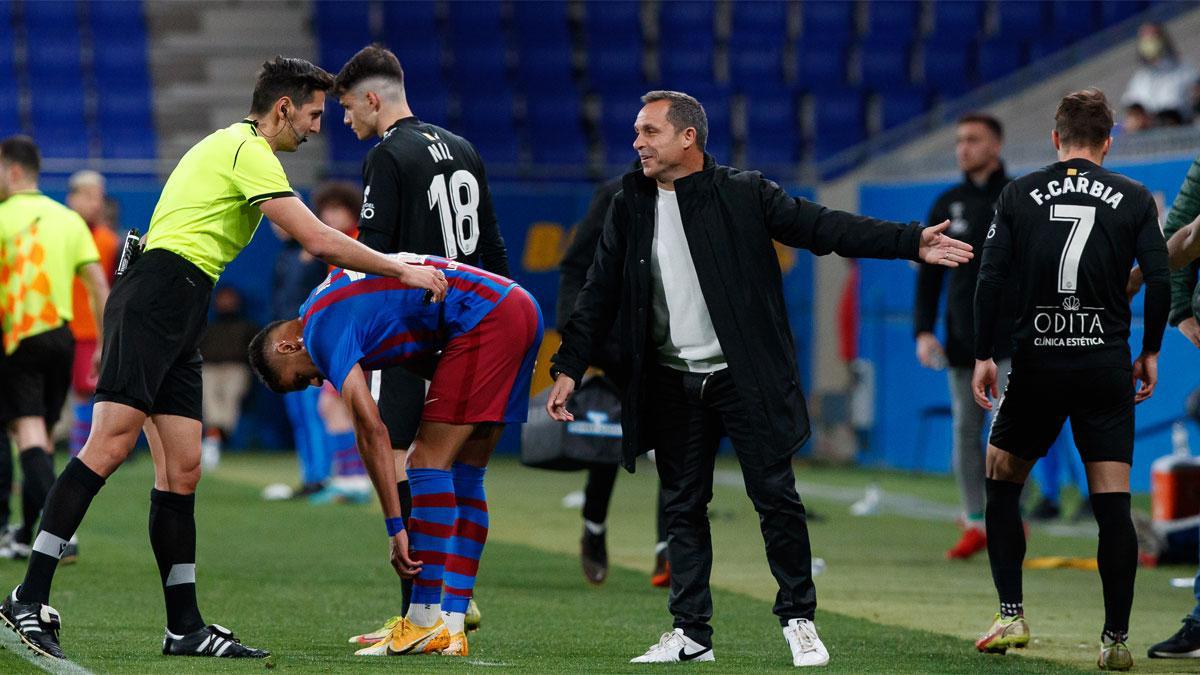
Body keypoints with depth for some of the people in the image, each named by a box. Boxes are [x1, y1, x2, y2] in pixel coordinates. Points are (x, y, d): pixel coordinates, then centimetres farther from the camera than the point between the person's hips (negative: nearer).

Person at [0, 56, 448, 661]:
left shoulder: (230, 146, 26)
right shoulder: (248, 151, -6)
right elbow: (318, 240, -11)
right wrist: (401, 271, -4)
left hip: (177, 321, 10)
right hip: (158, 296, -10)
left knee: (181, 470, 4)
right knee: (110, 444, -18)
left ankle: (184, 628, 3)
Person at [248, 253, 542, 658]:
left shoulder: (322, 325, -7)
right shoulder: (337, 296, 22)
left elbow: (370, 429, -12)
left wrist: (396, 529, -12)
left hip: (484, 317, -10)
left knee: (429, 462, -7)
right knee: (465, 477, 10)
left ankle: (425, 624, -6)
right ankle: (452, 629, 9)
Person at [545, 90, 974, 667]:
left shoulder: (744, 196, -4)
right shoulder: (631, 205, 6)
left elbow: (824, 227, -8)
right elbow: (600, 293, 9)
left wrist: (910, 242, -17)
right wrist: (568, 368, 3)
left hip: (743, 376, -3)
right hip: (672, 383, 3)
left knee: (776, 498, -3)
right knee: (683, 508, 7)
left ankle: (798, 620, 9)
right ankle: (691, 635, 12)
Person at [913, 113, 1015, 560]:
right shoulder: (947, 205, 11)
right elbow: (929, 273, 12)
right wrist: (923, 331, 1)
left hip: (1010, 339, -4)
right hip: (961, 339, 4)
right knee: (964, 430, 5)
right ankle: (975, 524, 11)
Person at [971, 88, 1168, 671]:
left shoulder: (1019, 195, 3)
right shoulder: (1134, 199, 3)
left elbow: (991, 278, -3)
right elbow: (1159, 280, -2)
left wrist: (983, 355, 4)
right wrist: (1150, 352, 10)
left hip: (1036, 361, 0)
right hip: (1107, 366, 0)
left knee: (1002, 487, 16)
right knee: (1113, 503, 1)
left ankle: (1011, 616, 8)